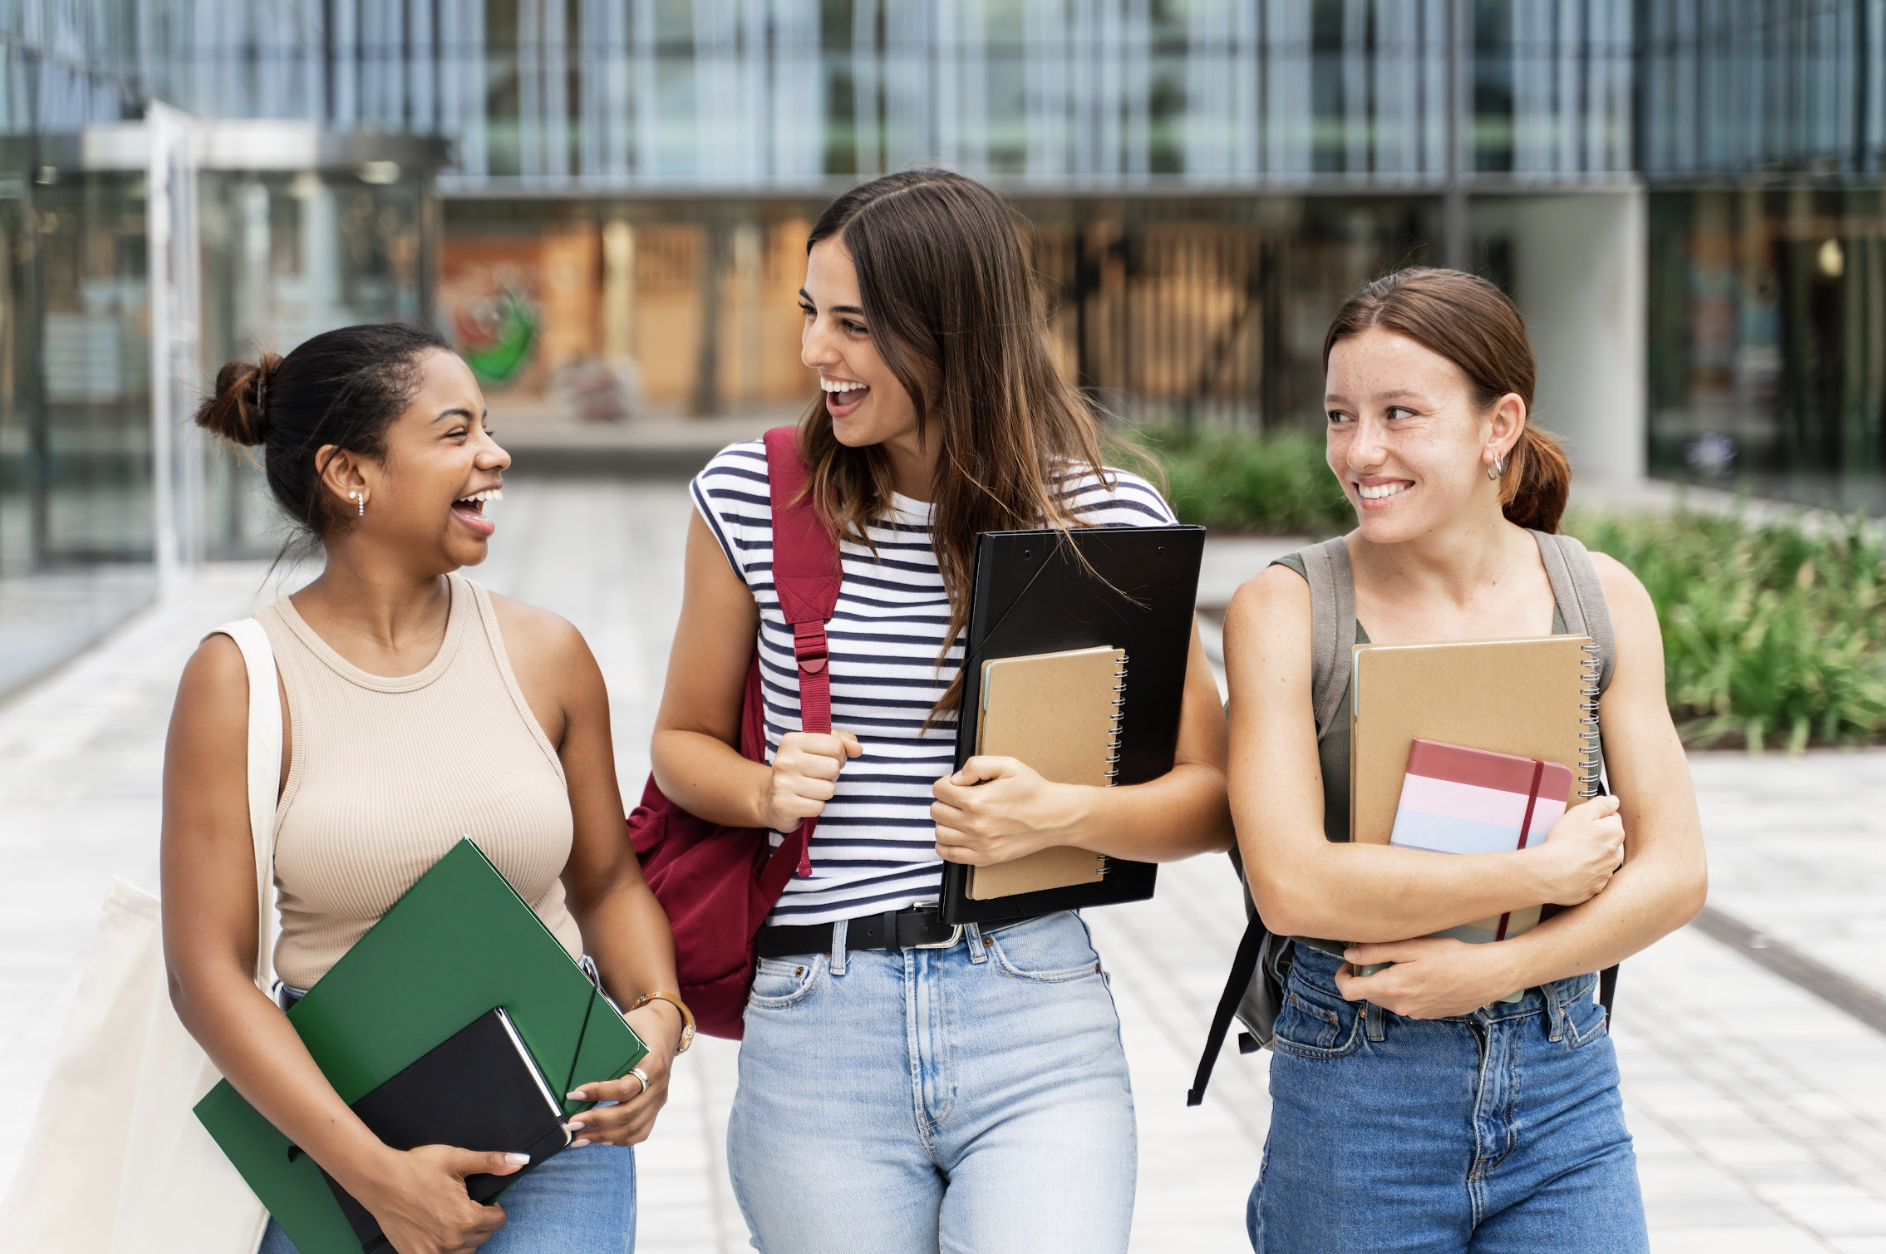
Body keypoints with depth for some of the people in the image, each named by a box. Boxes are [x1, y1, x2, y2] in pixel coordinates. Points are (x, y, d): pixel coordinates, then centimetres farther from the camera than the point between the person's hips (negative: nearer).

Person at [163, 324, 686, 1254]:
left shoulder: (543, 654, 3)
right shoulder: (240, 680, -6)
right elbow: (207, 971, -9)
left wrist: (657, 1014, -6)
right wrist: (376, 1175, -15)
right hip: (332, 1142, -2)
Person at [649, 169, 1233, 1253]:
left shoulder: (1109, 521, -1)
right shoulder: (751, 501, 3)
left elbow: (1214, 797, 3)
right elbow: (685, 741, 15)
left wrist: (1062, 813, -16)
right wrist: (768, 792, -7)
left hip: (1038, 1027, -1)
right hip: (815, 1032, 2)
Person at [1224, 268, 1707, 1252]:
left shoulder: (1600, 598, 2)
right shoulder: (1283, 609, -6)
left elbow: (1674, 873, 0)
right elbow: (1292, 882, -16)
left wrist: (1493, 969, -13)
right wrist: (1542, 874, -14)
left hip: (1563, 1092, 2)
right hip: (1353, 1102, -2)